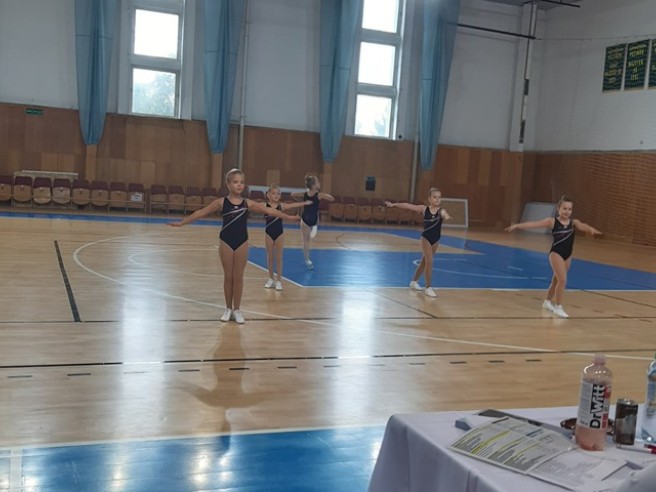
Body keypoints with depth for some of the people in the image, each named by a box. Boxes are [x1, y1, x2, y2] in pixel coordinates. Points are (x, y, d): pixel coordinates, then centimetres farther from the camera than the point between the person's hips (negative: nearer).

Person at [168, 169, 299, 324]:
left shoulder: (248, 203, -1)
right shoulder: (222, 202, -6)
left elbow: (269, 210, 0)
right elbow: (201, 212, -3)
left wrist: (288, 217, -2)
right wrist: (182, 223, -4)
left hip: (242, 242, 1)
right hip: (226, 242, -1)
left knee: (238, 277, 6)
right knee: (228, 276, 8)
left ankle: (236, 309, 17)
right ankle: (228, 309, 21)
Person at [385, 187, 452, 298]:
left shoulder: (441, 211, -10)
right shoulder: (424, 209, -8)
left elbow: (445, 215, -34)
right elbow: (408, 206, -3)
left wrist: (447, 217, -59)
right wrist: (394, 204, 0)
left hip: (435, 239, 3)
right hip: (425, 238, -3)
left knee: (424, 261, 17)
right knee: (429, 261, -11)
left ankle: (414, 282, 37)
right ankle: (428, 288, -3)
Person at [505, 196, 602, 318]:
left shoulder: (574, 222, 0)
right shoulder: (552, 221, -8)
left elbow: (583, 226, -19)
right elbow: (535, 224, -14)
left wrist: (591, 229, -43)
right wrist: (517, 225, -21)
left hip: (567, 255, 5)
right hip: (556, 253, -5)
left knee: (556, 280, 19)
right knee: (562, 280, -15)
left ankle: (547, 302, 40)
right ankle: (558, 307, -2)